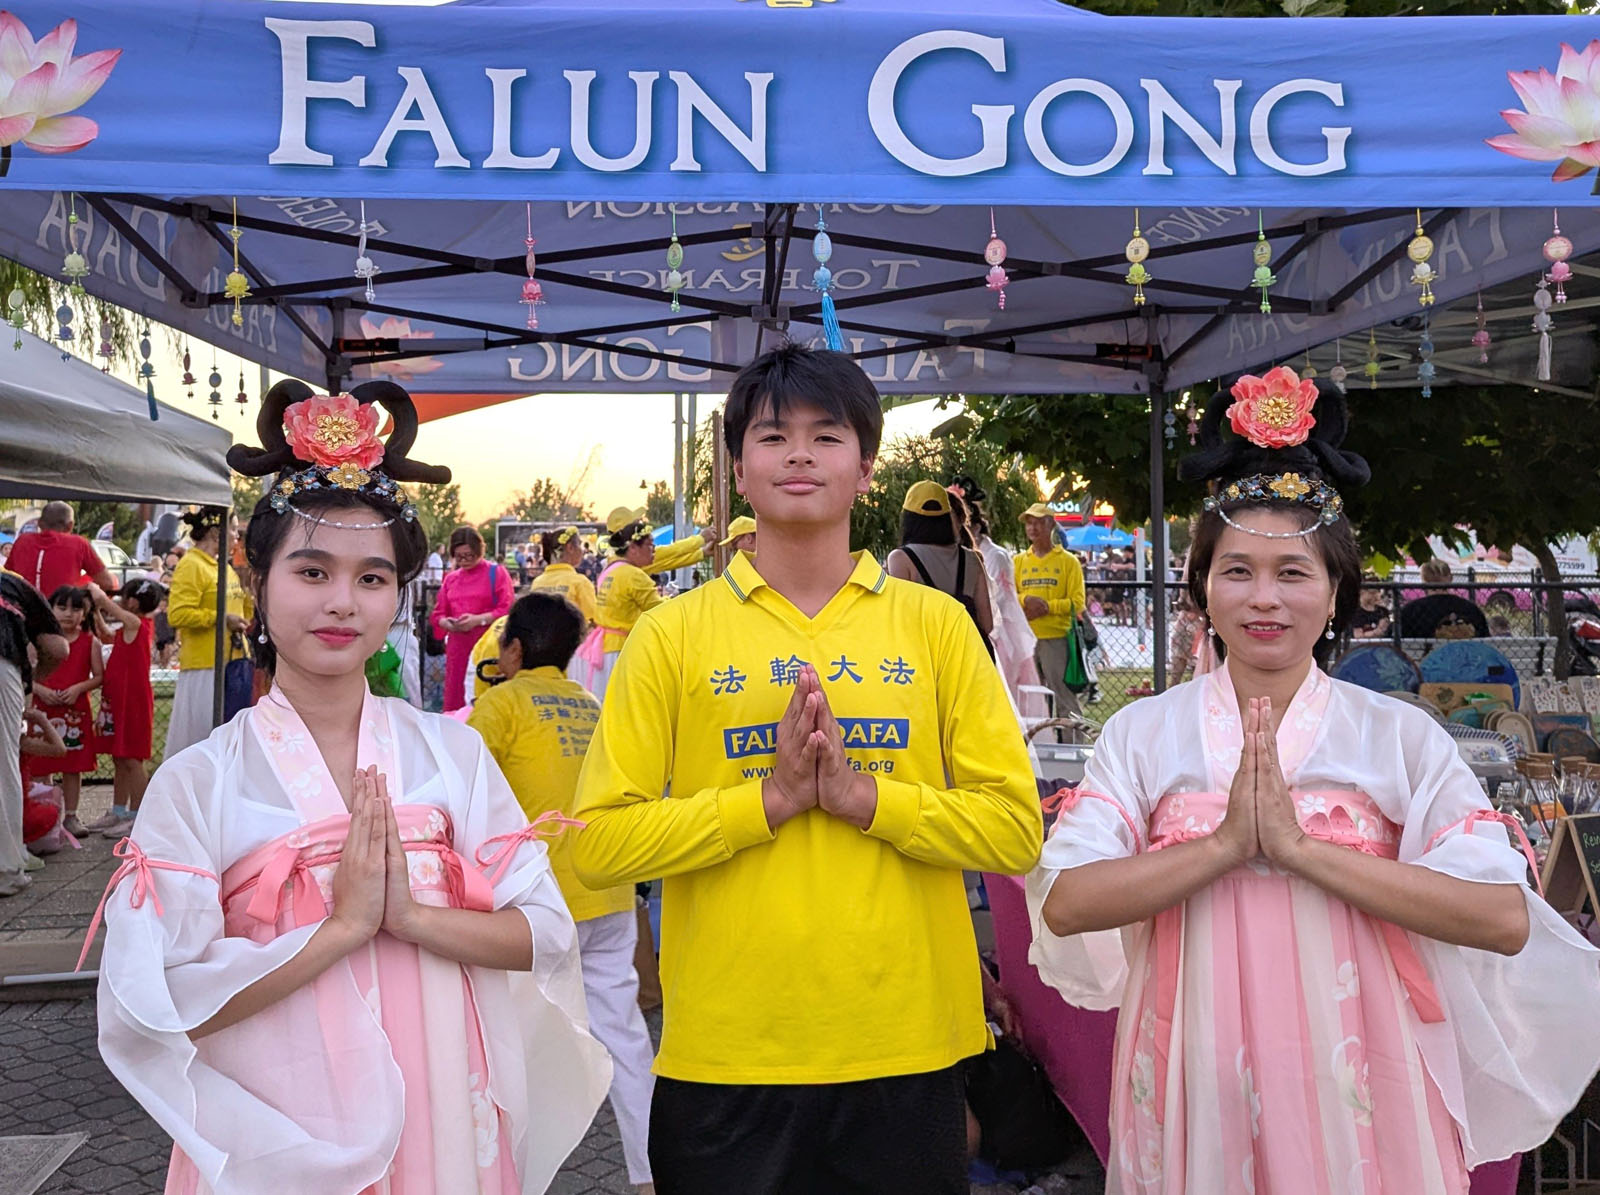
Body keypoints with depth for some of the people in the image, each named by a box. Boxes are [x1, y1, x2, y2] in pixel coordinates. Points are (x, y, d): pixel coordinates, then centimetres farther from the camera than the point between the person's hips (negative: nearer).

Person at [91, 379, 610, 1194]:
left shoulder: (452, 753, -2)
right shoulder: (197, 783, -7)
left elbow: (547, 933, -4)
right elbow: (154, 1006, -14)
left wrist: (410, 915, -18)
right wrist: (341, 927, -19)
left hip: (438, 1123, 2)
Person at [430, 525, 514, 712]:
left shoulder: (496, 573, 2)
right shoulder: (451, 578, 15)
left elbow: (507, 609, -6)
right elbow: (438, 614, 16)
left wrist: (479, 619, -17)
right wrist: (446, 623, -6)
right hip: (457, 645, 4)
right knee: (454, 698, 2)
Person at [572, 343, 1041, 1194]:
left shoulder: (936, 623, 2)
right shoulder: (673, 634, 0)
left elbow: (1015, 827, -1)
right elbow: (599, 843, -5)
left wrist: (862, 794, -16)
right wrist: (770, 798, -16)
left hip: (907, 1050, 1)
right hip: (725, 1058, 0)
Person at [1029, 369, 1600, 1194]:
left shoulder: (1402, 736, -2)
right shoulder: (1143, 733, -1)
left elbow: (1505, 920, -14)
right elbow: (1065, 903, -12)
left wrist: (1296, 846, -19)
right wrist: (1226, 845, -19)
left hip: (1351, 1085, 0)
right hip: (1196, 1089, 1)